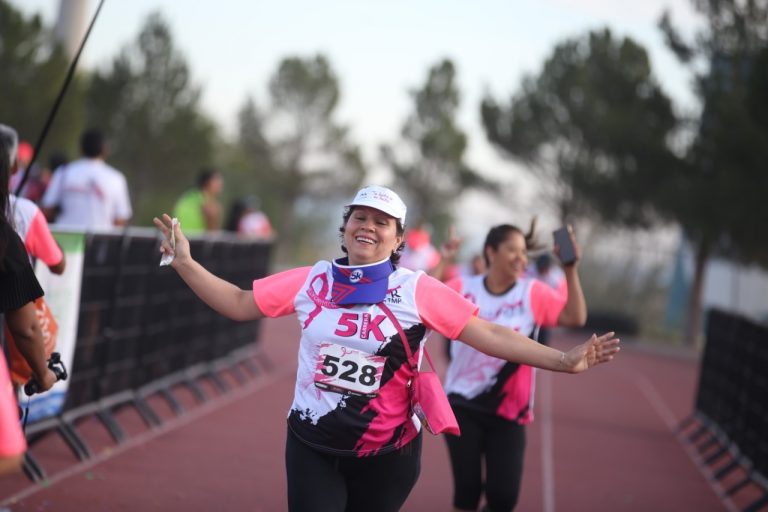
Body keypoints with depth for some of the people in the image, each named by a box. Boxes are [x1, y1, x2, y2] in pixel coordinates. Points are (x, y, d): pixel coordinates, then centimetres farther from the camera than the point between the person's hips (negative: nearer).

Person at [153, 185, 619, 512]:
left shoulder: (418, 290, -8)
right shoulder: (313, 281, -1)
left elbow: (490, 335, -11)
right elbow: (240, 305, 5)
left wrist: (562, 361, -19)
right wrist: (185, 263, -3)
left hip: (387, 454, -1)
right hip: (313, 446, 1)